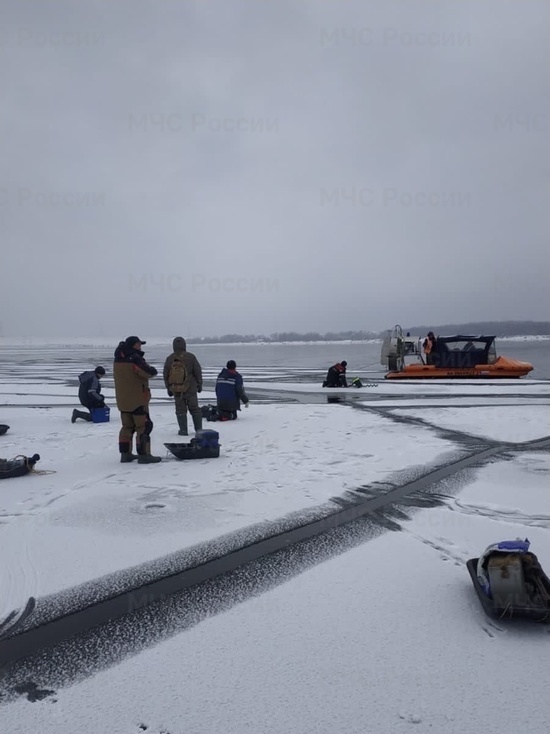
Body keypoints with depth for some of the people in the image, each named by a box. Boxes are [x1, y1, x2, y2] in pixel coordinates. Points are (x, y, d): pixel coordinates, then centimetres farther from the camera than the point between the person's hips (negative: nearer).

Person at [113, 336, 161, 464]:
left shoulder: (118, 360, 8)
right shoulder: (135, 359, -18)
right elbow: (150, 373, -23)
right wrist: (152, 370, -2)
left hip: (123, 400, 8)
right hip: (138, 400, -8)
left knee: (127, 426, 16)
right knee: (143, 427, -3)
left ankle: (125, 453, 18)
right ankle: (144, 455, -5)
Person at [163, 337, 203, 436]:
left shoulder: (169, 359, 0)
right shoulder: (190, 357, -8)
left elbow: (165, 375, 5)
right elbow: (198, 371, -4)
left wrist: (169, 388, 14)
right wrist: (199, 385, 8)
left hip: (176, 389, 1)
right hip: (190, 388, -1)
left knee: (180, 410, 8)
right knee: (194, 409, 9)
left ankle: (183, 430, 6)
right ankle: (199, 429, 11)